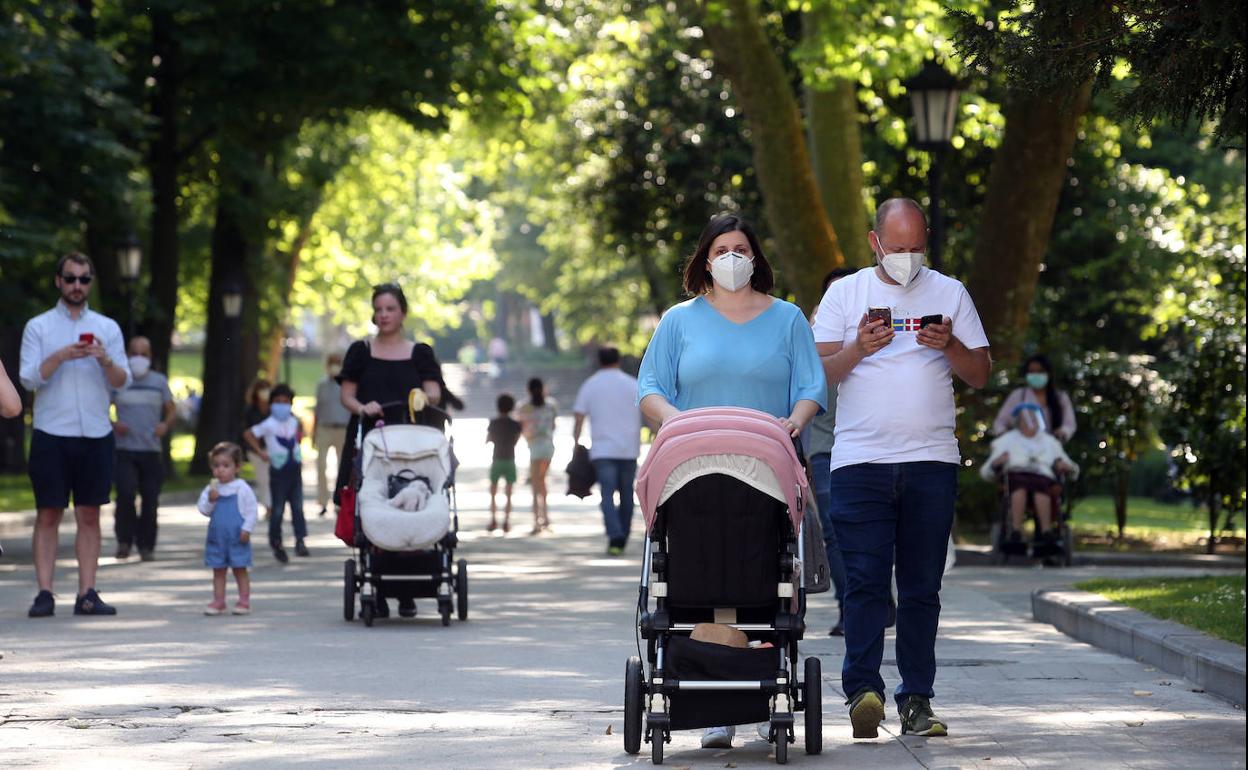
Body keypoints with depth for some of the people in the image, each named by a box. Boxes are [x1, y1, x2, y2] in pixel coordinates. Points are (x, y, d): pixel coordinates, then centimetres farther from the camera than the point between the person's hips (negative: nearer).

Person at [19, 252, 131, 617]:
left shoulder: (108, 328, 11)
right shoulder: (38, 327, 5)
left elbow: (123, 381, 5)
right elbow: (29, 379, -4)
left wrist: (105, 359, -15)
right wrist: (61, 356, -18)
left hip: (95, 434, 2)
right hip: (51, 435, -2)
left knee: (90, 515, 2)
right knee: (48, 515, -3)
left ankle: (87, 594, 3)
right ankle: (44, 594, -3)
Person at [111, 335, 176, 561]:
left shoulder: (159, 381, 12)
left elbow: (172, 410, 15)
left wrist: (166, 425, -7)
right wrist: (113, 424, -12)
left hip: (151, 451, 2)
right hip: (125, 450, -2)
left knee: (150, 500, 0)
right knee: (126, 494, -19)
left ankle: (146, 546, 12)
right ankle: (124, 540, -4)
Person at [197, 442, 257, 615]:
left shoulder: (242, 488, -6)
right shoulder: (211, 489, 4)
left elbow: (252, 510, -5)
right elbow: (203, 510, 1)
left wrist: (247, 529, -12)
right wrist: (210, 500, -18)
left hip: (237, 537, -3)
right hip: (217, 536, 4)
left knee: (240, 569, 2)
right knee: (218, 570, 7)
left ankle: (244, 601, 8)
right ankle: (218, 602, 11)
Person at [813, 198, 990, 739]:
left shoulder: (950, 294, 12)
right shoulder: (845, 293, 9)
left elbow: (980, 375, 11)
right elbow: (818, 374, 5)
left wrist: (949, 345, -8)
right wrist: (858, 348, -13)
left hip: (932, 461, 1)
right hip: (860, 459, -1)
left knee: (922, 587, 2)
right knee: (865, 581, -10)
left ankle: (917, 699, 4)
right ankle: (863, 689, -14)